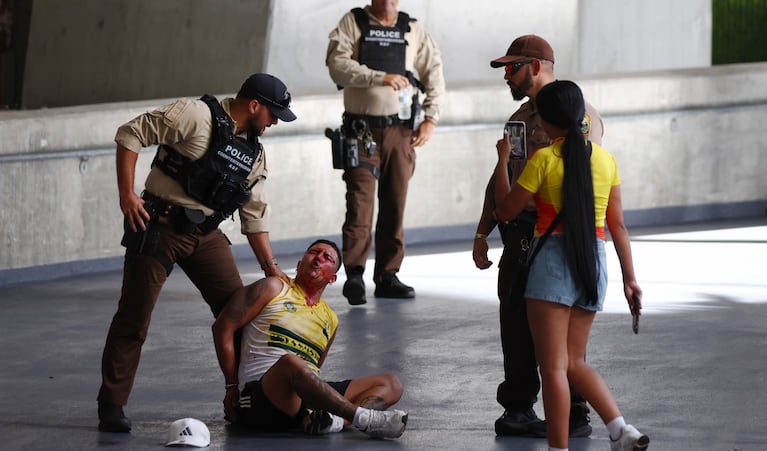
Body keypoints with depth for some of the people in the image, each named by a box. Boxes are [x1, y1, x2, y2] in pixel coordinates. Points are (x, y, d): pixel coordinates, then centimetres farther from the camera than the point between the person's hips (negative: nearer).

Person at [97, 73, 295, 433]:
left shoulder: (254, 151, 11)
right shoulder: (196, 116, -13)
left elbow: (255, 214, 16)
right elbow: (131, 134, -15)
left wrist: (271, 267, 11)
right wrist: (126, 193, -19)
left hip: (207, 234, 7)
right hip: (160, 226, -7)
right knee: (133, 318, -4)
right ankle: (111, 406, 3)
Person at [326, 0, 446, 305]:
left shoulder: (413, 30, 9)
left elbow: (434, 74, 10)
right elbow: (338, 66, -13)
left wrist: (431, 119, -1)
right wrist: (380, 78, -23)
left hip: (401, 130, 3)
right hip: (362, 129, -3)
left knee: (395, 204, 5)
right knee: (360, 201, -11)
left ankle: (387, 276, 11)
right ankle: (354, 275, -14)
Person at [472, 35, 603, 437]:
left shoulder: (578, 114, -8)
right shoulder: (520, 118, 18)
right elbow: (501, 179, 24)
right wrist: (482, 232, 21)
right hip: (519, 234, 8)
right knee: (515, 324, 8)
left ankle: (573, 416, 1)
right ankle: (518, 408, 18)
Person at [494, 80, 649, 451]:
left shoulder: (544, 159, -9)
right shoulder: (605, 159, 6)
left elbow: (505, 211, -2)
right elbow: (617, 225, 8)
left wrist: (503, 160, 9)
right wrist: (630, 278, 13)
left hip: (553, 260, -6)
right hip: (594, 264, 6)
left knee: (553, 366, -2)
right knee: (574, 362, 15)